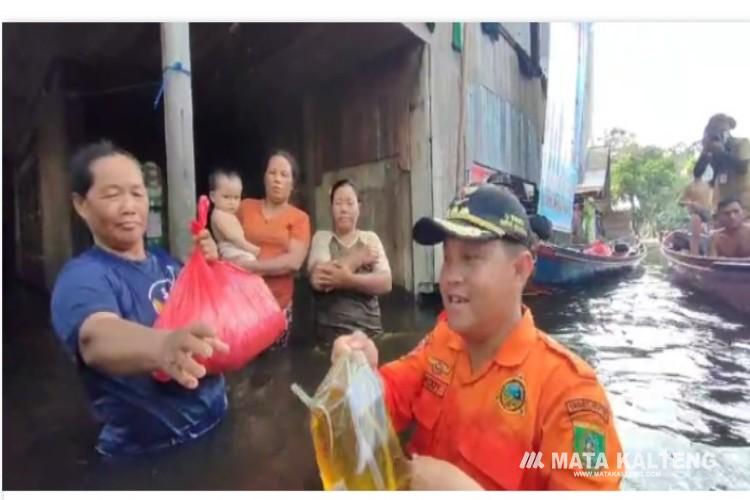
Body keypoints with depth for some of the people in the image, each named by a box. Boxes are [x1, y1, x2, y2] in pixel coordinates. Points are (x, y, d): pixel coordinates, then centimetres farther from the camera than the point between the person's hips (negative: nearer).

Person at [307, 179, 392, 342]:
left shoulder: (370, 238, 7)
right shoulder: (321, 237, 3)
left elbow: (385, 283, -6)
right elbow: (318, 279, -14)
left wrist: (348, 280, -20)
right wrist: (358, 258, -8)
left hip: (370, 330, 2)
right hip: (330, 332, -2)